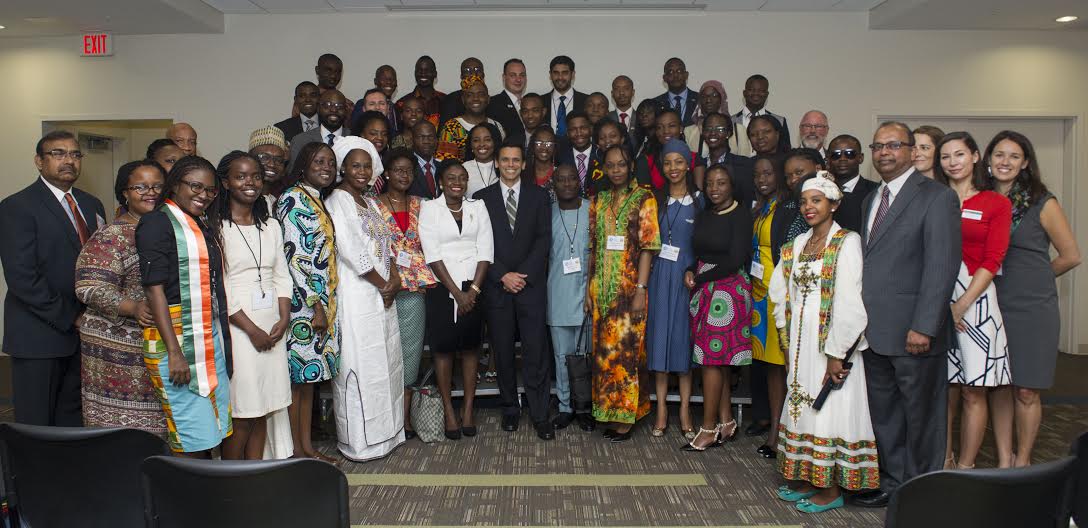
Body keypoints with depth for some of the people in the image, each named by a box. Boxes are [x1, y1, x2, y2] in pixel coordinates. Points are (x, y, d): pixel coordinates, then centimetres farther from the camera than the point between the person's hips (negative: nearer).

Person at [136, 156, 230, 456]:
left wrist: (220, 337, 14)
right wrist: (174, 352, -19)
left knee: (210, 436, 11)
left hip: (212, 337, 8)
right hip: (176, 338, -8)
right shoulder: (157, 223, -7)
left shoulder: (205, 226, 17)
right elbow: (154, 289, -14)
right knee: (190, 440, -6)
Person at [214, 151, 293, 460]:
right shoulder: (216, 226, -5)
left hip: (272, 328, 6)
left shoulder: (270, 225, 14)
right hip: (237, 328, -6)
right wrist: (252, 329, -12)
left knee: (262, 412, 10)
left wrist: (283, 320, -1)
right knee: (240, 415, -2)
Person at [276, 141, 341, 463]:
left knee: (309, 376, 13)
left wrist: (326, 306, 16)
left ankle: (307, 446, 21)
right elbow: (294, 256, -17)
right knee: (297, 375, 0)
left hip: (323, 302, 9)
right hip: (302, 303, -9)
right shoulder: (294, 199, -11)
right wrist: (315, 306, -17)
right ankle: (297, 451, 10)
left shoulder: (319, 201, 16)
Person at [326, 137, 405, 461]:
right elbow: (350, 250, -16)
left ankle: (386, 432, 24)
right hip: (356, 296, -8)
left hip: (383, 294, 9)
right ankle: (360, 441, 7)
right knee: (360, 365, -4)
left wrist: (395, 279, -1)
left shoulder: (370, 203, 18)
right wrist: (382, 284, -10)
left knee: (386, 362, 12)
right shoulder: (337, 199, -8)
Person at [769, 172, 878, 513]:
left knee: (830, 411, -2)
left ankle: (832, 490, 10)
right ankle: (808, 480, 25)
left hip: (830, 343, -7)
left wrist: (837, 353, -20)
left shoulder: (847, 242, -11)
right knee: (803, 407, 12)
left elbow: (850, 302, -17)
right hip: (801, 342, 7)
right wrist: (787, 327, 10)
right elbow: (780, 287, 20)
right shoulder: (798, 243, 11)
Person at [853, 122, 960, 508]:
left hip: (913, 331, -6)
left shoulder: (937, 197, -8)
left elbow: (942, 266, -14)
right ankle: (893, 481, 29)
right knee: (883, 414, 15)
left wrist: (923, 327, -19)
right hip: (873, 331, 7)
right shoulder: (870, 199, 16)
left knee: (921, 415, 8)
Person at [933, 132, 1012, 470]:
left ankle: (965, 468, 11)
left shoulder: (996, 204, 5)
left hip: (975, 299, -1)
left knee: (974, 391, 1)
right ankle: (943, 461, 18)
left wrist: (962, 304, -12)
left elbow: (992, 261, -3)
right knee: (944, 388, 6)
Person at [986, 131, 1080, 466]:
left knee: (1026, 391, 1)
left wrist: (1032, 278, 10)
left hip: (1033, 309, -3)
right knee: (998, 387, 7)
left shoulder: (1042, 203, -3)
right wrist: (1016, 278, 5)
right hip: (992, 307, 3)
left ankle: (1023, 461, 15)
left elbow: (1071, 256, 4)